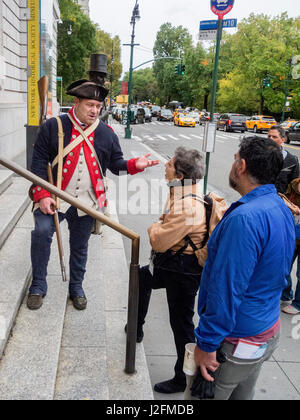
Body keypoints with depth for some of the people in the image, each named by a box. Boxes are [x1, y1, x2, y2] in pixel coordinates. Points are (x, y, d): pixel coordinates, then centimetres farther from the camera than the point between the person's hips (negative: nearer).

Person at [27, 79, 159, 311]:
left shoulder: (106, 133, 6)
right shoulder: (54, 126, -2)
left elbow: (116, 164, 9)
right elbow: (39, 162, -3)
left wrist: (134, 165, -12)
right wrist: (42, 195, -12)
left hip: (87, 202, 2)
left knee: (80, 247, 12)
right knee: (41, 232, -20)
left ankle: (76, 288, 33)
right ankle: (38, 286, 1)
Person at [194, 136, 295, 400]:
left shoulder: (245, 218, -28)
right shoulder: (282, 209, 3)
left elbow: (226, 289, -28)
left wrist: (207, 343, -21)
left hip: (237, 341, -9)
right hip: (268, 329, 9)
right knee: (242, 395, 25)